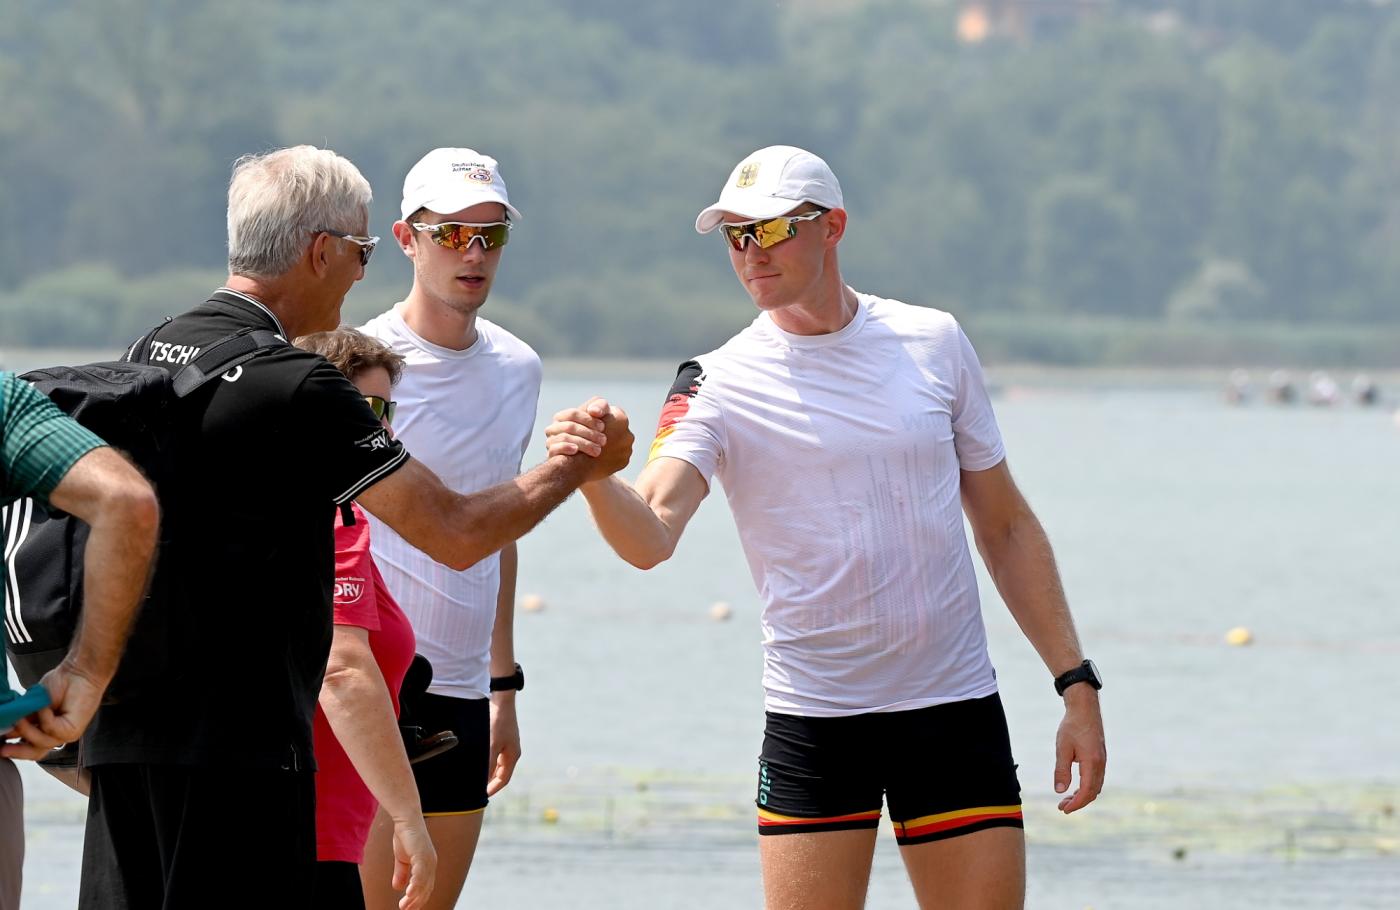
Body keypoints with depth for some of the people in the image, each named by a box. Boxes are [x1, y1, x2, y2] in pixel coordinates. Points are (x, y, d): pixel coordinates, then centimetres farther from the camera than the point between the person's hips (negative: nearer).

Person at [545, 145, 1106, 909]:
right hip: (811, 722, -2)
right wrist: (593, 477, -42)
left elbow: (1005, 525, 12)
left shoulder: (934, 342, 4)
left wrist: (1076, 683, 8)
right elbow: (650, 537, -20)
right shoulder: (719, 383, -4)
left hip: (956, 708, 2)